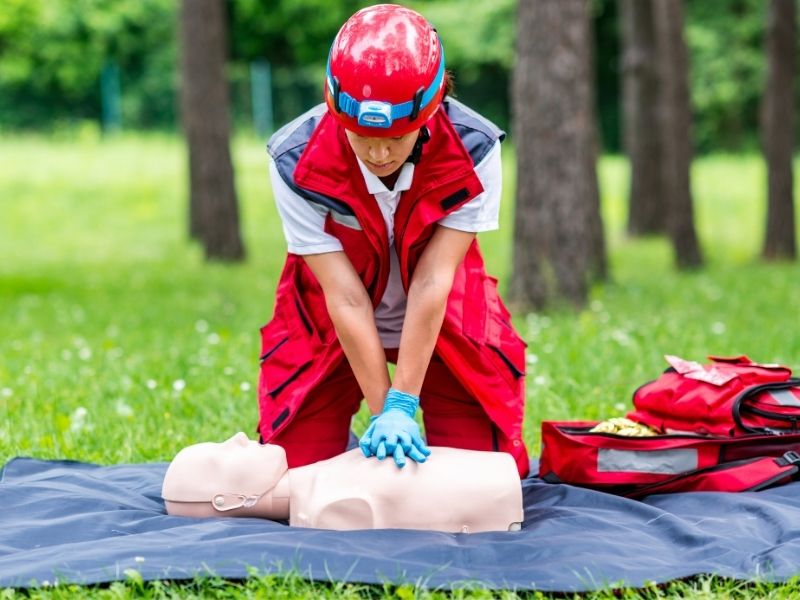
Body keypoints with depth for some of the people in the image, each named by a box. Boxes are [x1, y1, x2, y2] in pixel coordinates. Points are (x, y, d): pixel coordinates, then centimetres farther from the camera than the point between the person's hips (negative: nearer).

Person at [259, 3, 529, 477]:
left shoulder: (474, 151, -26)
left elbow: (432, 283, -28)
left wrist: (402, 406, -31)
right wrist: (382, 412, -28)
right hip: (330, 329, 0)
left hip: (446, 324, 0)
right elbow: (345, 298, -27)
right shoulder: (296, 162, -27)